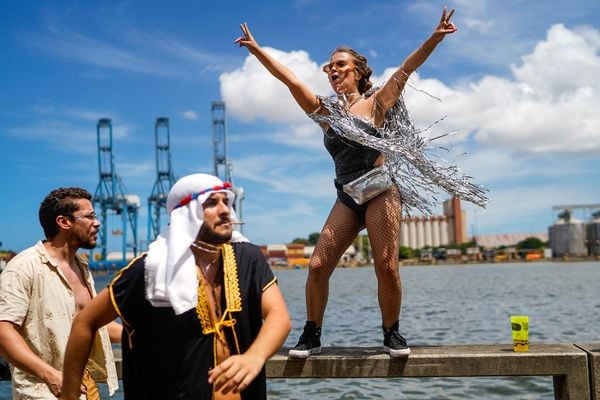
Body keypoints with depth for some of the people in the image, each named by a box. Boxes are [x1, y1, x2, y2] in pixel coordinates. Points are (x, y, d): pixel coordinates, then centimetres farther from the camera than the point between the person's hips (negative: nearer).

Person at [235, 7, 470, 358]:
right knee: (318, 266, -8)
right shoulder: (325, 111, 12)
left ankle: (392, 333, 10)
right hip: (347, 197, 4)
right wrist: (257, 50, 7)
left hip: (381, 189, -3)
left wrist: (435, 38, -17)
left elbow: (407, 69, -6)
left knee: (387, 268, -9)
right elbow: (290, 79, 9)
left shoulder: (375, 103, 4)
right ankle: (312, 336, 5)